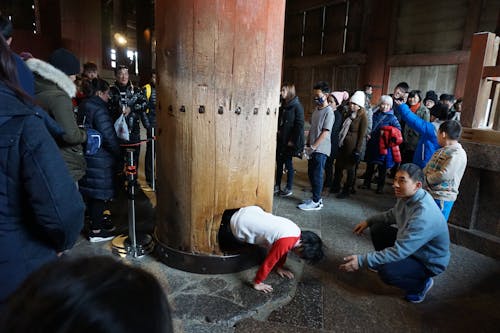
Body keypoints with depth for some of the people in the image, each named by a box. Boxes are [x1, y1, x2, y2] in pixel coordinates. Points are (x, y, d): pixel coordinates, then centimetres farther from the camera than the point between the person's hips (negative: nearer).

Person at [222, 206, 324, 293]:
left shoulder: (296, 230, -3)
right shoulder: (285, 241, -28)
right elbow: (268, 263, -20)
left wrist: (279, 267, 21)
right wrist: (257, 283, -9)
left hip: (250, 211, 7)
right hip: (238, 225, -7)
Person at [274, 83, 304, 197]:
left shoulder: (297, 106, -10)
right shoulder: (284, 105, 12)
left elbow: (299, 124, -14)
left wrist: (293, 140, -17)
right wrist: (278, 130, 3)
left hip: (289, 141, -7)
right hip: (280, 140, 7)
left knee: (288, 164, 1)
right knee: (279, 163, 11)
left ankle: (289, 189, 12)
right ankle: (277, 186, 22)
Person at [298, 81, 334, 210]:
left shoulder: (329, 112, -12)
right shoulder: (316, 110, 11)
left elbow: (325, 133, -16)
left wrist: (313, 147, -15)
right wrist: (307, 145, 9)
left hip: (320, 149, -7)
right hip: (313, 149, 7)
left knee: (317, 175, -1)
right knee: (311, 174, 12)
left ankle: (316, 202, 9)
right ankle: (316, 197, 25)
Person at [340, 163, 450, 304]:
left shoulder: (424, 215, -38)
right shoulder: (407, 196, -11)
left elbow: (399, 251, -38)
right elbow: (392, 214, 12)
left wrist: (361, 261, -38)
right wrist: (368, 221, 2)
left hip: (429, 262, -8)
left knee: (386, 271, -27)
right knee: (377, 229, 1)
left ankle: (421, 284, 2)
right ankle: (385, 263, 18)